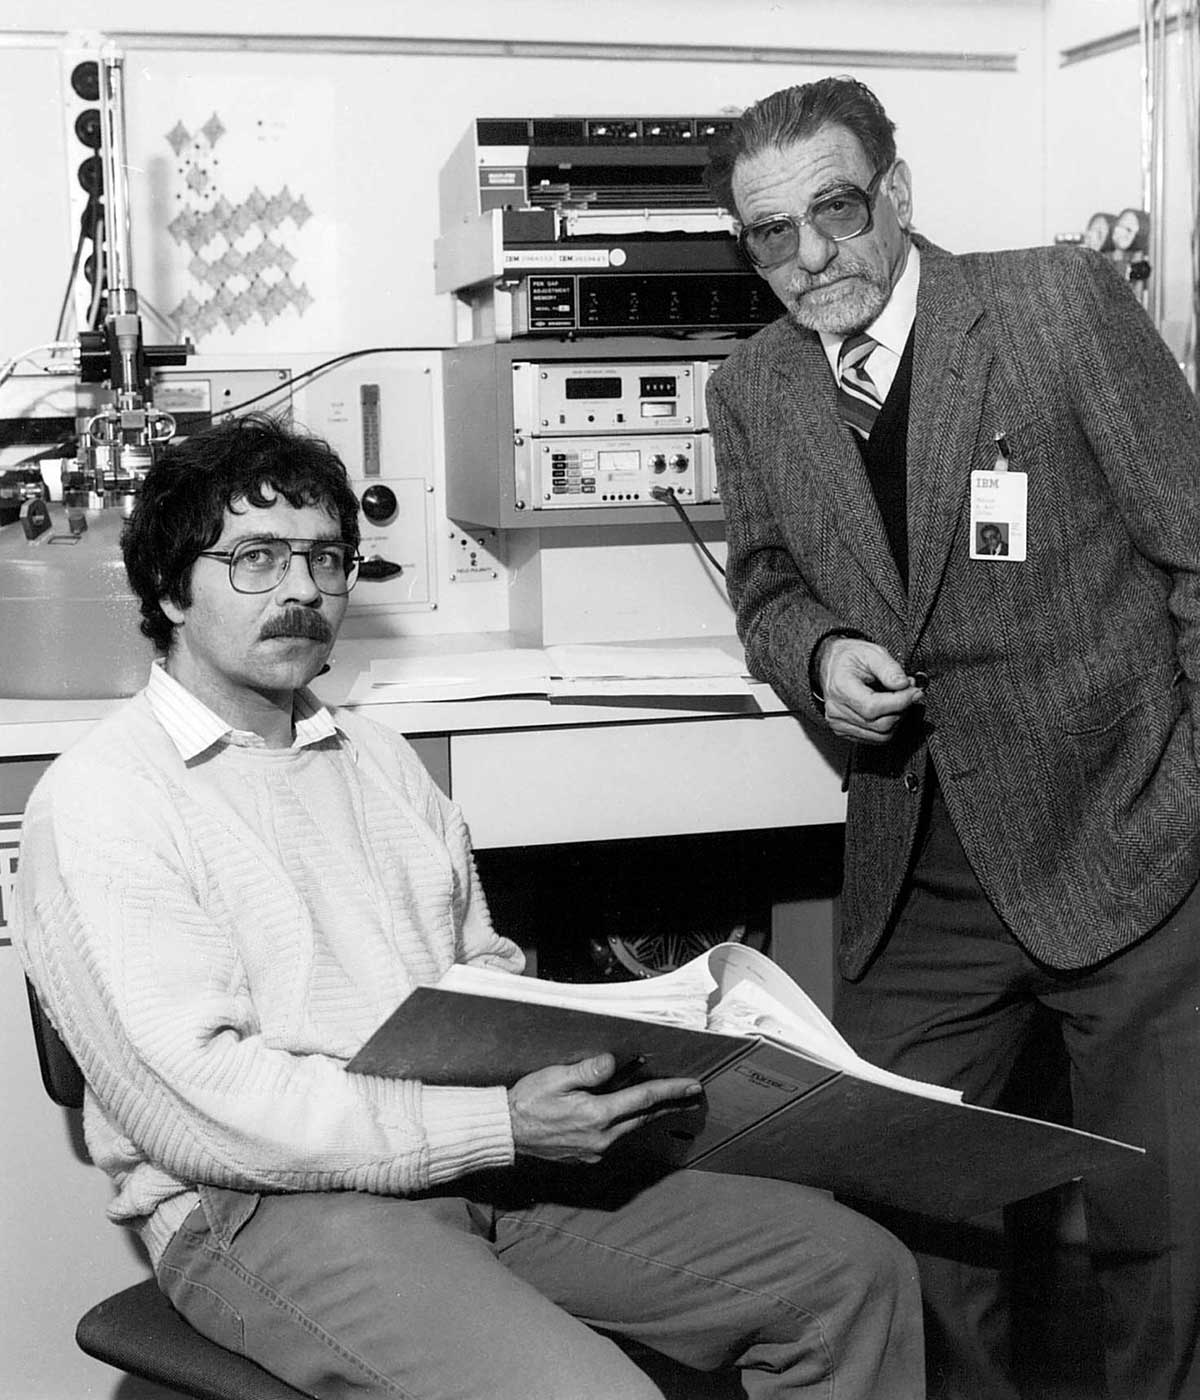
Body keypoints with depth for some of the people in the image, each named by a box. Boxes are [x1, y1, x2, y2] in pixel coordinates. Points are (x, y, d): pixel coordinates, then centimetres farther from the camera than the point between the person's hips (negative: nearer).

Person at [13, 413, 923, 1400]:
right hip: (270, 1205, -7)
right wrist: (497, 1125, -20)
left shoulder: (378, 757, 20)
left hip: (485, 1164, 7)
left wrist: (609, 1050, -1)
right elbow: (195, 1104, -16)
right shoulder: (97, 801, -6)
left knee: (857, 1272, -3)